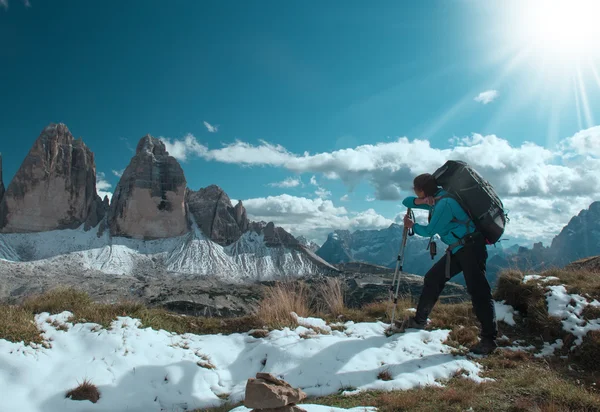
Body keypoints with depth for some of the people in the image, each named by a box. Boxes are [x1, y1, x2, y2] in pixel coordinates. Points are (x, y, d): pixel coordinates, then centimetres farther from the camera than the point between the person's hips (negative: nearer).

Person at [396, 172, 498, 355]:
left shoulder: (444, 203, -20)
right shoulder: (435, 200, 9)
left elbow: (429, 231, -14)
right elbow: (406, 202, 15)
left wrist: (412, 225, 4)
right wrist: (418, 202, -7)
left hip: (471, 247, -10)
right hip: (458, 249, 10)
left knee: (478, 291, -12)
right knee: (432, 279, 9)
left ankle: (489, 339, -6)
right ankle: (419, 320, 19)